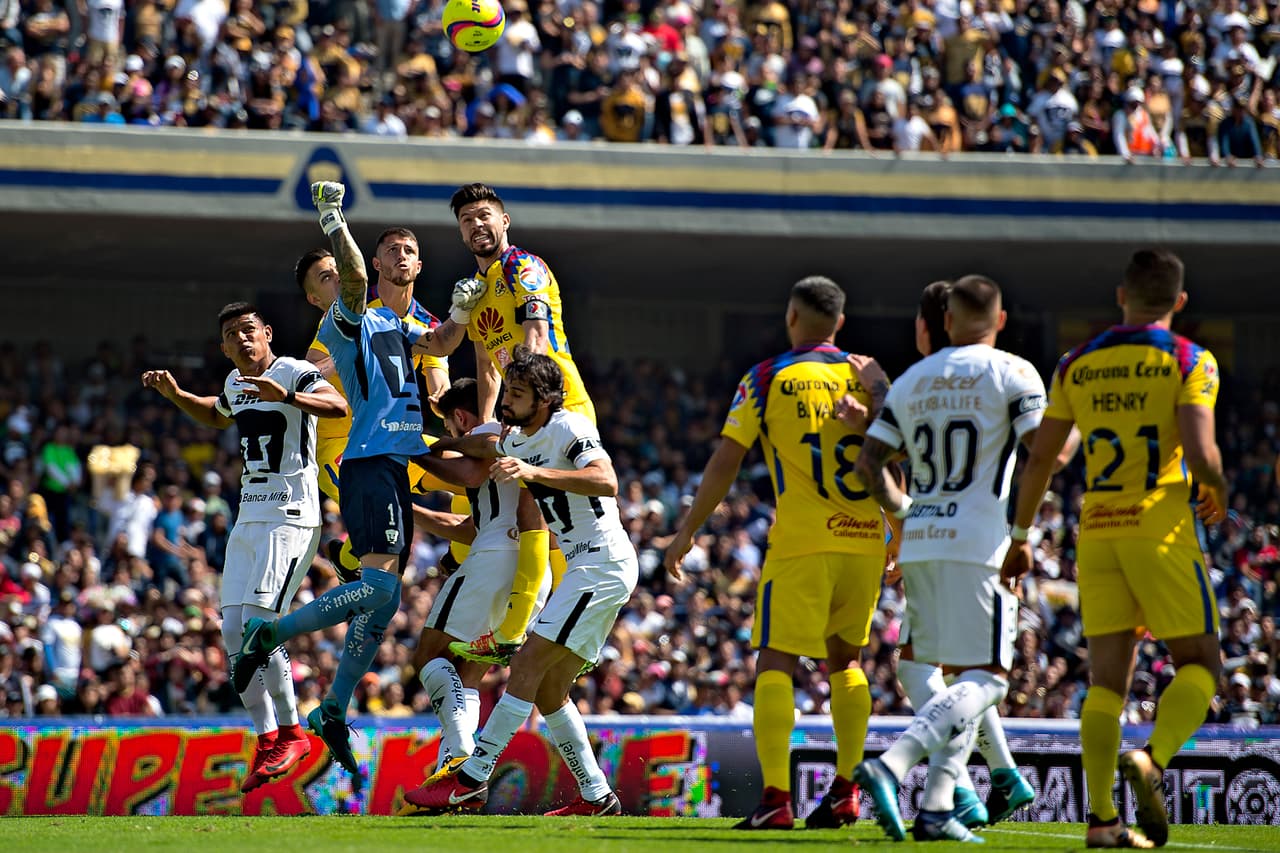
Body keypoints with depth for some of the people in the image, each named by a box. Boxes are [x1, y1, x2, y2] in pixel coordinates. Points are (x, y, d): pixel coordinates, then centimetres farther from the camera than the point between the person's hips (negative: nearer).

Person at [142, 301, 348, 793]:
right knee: (235, 633, 3)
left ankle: (290, 733, -5)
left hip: (290, 517, -9)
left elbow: (338, 407, -27)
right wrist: (175, 395, 23)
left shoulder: (293, 373, -9)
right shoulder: (235, 383, 16)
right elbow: (215, 417, 39)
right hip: (249, 520, 9)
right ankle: (267, 739, 9)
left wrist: (287, 396, -42)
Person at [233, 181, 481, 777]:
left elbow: (439, 345, 33)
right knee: (379, 588, -19)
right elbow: (354, 279, -27)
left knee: (382, 599, 8)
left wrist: (459, 313, 18)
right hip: (369, 464, -9)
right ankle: (269, 635, -9)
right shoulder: (345, 321, -6)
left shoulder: (389, 323, 21)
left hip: (394, 468, 9)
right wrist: (332, 222, -30)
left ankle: (333, 712, 12)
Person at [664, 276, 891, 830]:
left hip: (802, 541, -4)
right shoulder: (867, 375, 8)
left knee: (775, 662, -2)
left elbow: (725, 462, -2)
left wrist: (687, 532, 6)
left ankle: (776, 797, -15)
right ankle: (846, 792, 15)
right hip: (866, 537, 4)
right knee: (844, 660, 20)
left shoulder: (766, 379, 1)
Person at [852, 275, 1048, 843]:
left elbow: (868, 464, 12)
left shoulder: (911, 381, 13)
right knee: (986, 678, -6)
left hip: (918, 543, 6)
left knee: (964, 675, 14)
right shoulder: (1012, 374, -3)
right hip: (977, 543, -6)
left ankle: (937, 806, 3)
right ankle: (892, 765, -27)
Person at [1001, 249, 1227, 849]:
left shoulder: (1076, 366, 10)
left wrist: (1020, 537, 20)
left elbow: (1039, 460, 10)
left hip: (1097, 531, 4)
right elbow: (1201, 453, -15)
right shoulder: (1189, 362, -3)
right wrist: (1218, 494, 7)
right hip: (1161, 529, -4)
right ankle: (1152, 759, -22)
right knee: (1200, 663, 6)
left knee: (1107, 678, 6)